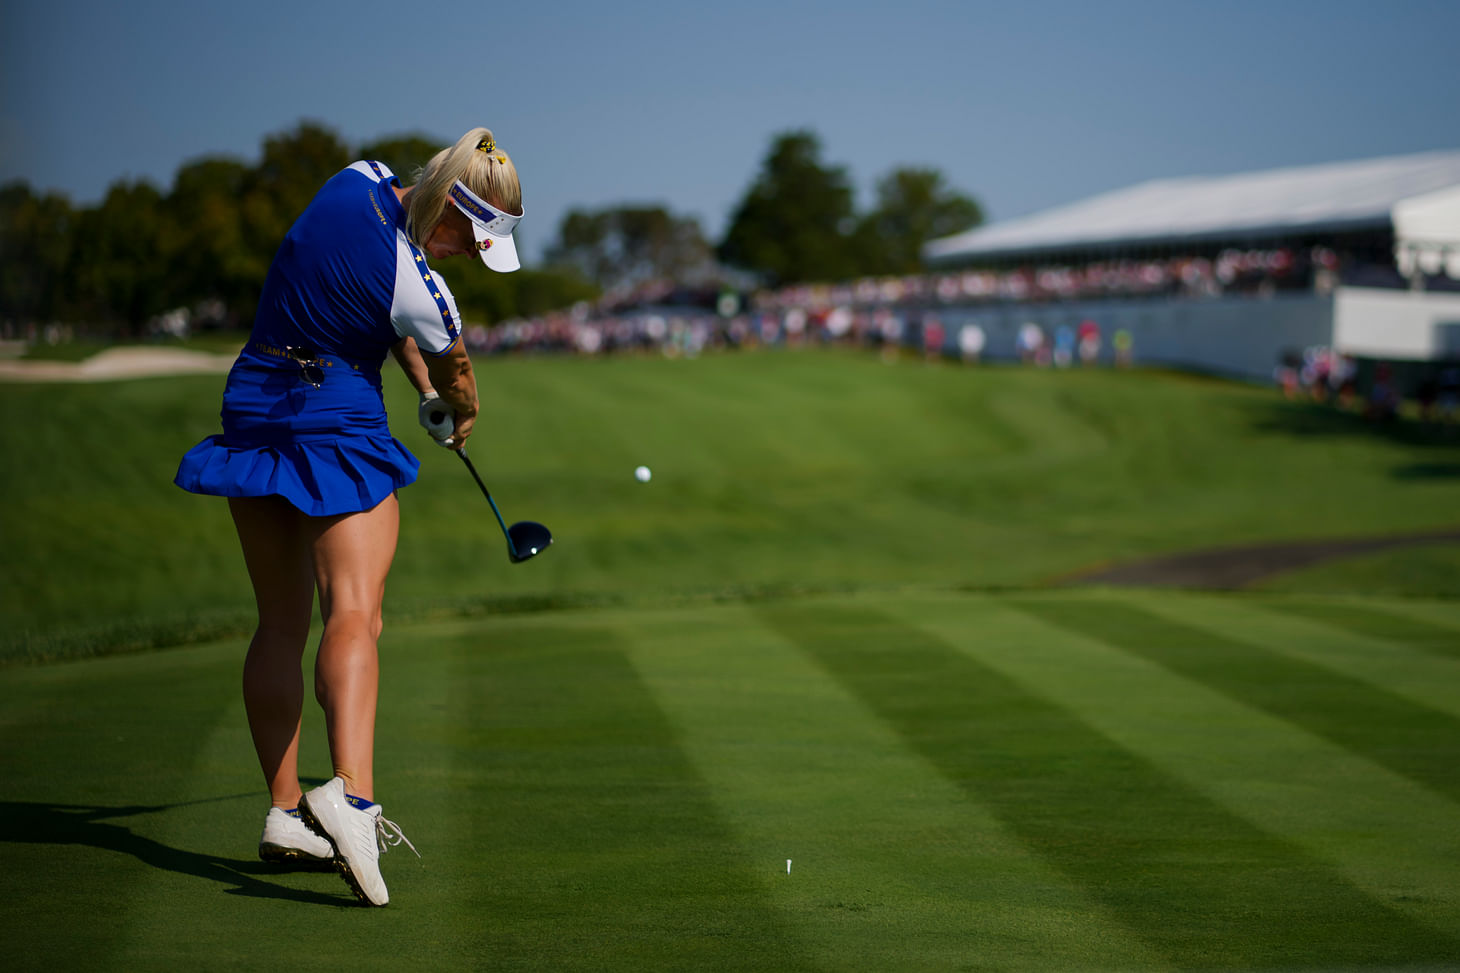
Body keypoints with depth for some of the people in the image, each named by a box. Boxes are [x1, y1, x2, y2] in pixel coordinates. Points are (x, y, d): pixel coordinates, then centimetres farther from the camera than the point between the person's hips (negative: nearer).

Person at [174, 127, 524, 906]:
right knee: (354, 614, -18)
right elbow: (456, 377, 3)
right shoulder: (421, 290, -19)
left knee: (280, 623, 11)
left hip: (252, 408, 8)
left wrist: (423, 389, 11)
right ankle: (349, 791, -39)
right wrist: (459, 419, 25)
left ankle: (285, 813, 13)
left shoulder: (359, 180, 0)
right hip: (338, 430, -8)